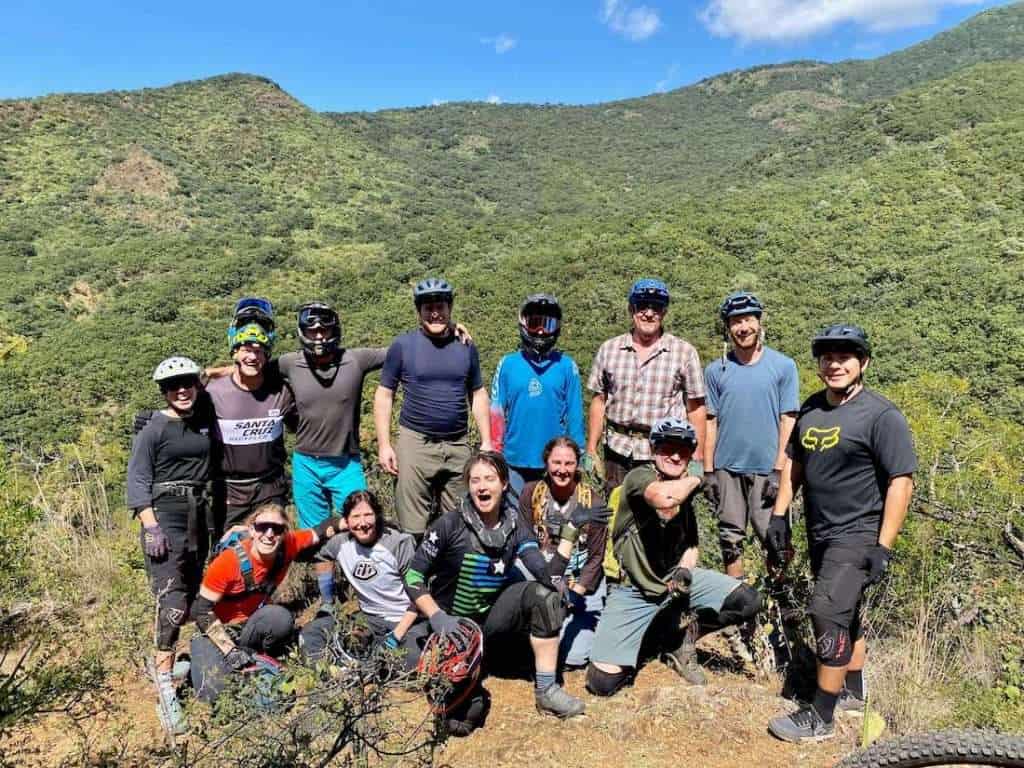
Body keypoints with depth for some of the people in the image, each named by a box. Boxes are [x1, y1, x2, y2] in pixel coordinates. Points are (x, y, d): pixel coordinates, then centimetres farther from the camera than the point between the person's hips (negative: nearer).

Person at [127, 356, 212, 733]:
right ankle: (165, 688, -9)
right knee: (173, 601, -14)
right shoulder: (153, 429, -6)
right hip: (165, 516, -6)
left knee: (193, 594, 10)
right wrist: (150, 525, -16)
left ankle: (166, 658, 29)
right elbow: (137, 479, -8)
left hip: (199, 516, 6)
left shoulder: (204, 422, 9)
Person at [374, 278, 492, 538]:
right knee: (413, 528, -1)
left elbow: (478, 394, 13)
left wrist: (486, 442, 7)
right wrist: (384, 444, -6)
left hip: (458, 446, 3)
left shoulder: (466, 347, 7)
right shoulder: (403, 345, -1)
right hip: (416, 444, -2)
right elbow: (384, 394, 1)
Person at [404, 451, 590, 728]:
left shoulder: (514, 526, -6)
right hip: (454, 622, -3)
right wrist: (437, 617, -27)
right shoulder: (450, 524, -17)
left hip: (493, 614, 4)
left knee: (543, 594, -23)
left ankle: (546, 690, -13)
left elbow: (546, 574, -19)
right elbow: (413, 577, -13)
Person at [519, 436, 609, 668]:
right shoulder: (531, 493, -6)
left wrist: (575, 593, -15)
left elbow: (596, 557, -5)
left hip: (583, 583, -1)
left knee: (575, 656, -9)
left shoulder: (593, 501, -9)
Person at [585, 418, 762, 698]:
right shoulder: (639, 476, -17)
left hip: (675, 579, 5)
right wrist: (696, 477, -21)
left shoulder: (686, 493, 5)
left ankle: (680, 637, 10)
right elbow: (663, 498, -41)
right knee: (602, 682, -13)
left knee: (748, 602, -14)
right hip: (633, 590, -5)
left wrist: (685, 569, -6)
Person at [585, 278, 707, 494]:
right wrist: (590, 451, 6)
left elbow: (695, 409, 2)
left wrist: (696, 459, -3)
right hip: (618, 452, 2)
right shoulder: (609, 349, 7)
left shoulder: (685, 352, 1)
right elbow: (598, 402, 9)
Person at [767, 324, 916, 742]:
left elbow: (901, 481, -16)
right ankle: (853, 693, 37)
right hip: (820, 534, 7)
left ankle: (820, 718, 0)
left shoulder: (882, 415, -14)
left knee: (828, 613, -12)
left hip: (857, 536, -7)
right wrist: (779, 513, 9)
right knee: (844, 614, 19)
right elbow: (795, 463, 15)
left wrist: (883, 547, -18)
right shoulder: (811, 408, 7)